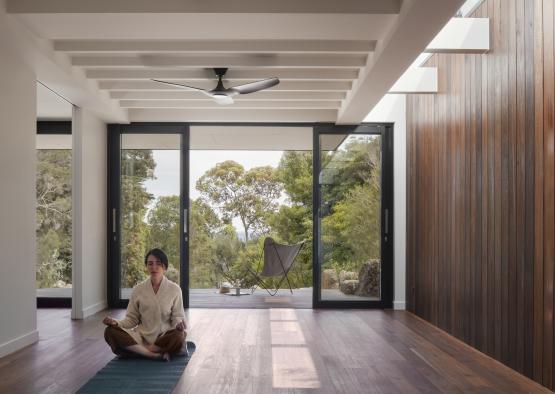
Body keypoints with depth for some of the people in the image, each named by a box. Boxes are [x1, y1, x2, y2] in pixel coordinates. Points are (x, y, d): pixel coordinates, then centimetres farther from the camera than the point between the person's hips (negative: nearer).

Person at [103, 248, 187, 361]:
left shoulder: (174, 289, -1)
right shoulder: (138, 289, 4)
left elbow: (177, 317, 2)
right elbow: (132, 319, 8)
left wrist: (179, 324, -21)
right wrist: (117, 323, -13)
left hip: (164, 337, -2)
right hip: (142, 336, 2)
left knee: (179, 336, -36)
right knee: (110, 331, -23)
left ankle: (138, 350, -18)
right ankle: (157, 354, -26)